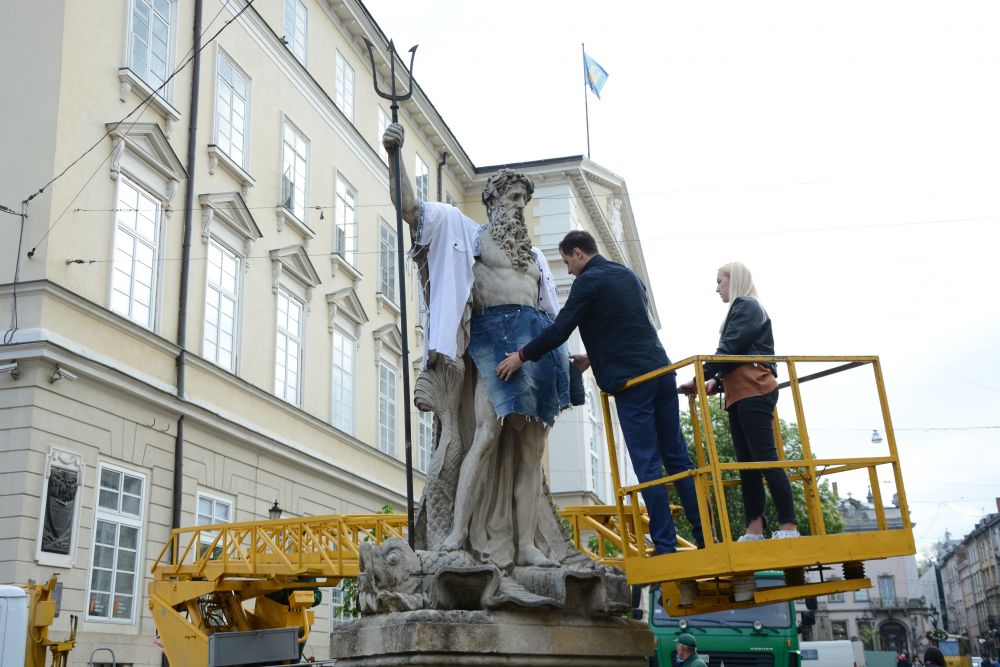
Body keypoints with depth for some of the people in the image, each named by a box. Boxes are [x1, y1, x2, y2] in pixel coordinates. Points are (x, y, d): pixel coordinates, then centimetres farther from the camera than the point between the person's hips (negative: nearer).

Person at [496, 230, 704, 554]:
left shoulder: (588, 281, -6)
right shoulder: (628, 275, 19)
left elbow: (559, 331, -11)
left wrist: (522, 356, 0)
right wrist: (593, 359, 28)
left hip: (630, 381, -8)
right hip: (660, 371, 8)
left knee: (647, 465, -4)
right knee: (677, 457, 10)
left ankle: (666, 545, -2)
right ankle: (705, 536, 10)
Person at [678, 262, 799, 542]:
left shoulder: (746, 306, -2)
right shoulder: (742, 309, 26)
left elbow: (730, 349, -12)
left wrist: (701, 378, -10)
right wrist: (716, 381, 11)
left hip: (753, 390, -10)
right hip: (739, 394, 10)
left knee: (765, 457, -13)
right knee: (747, 463, 3)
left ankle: (788, 528, -14)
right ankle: (754, 530, 1)